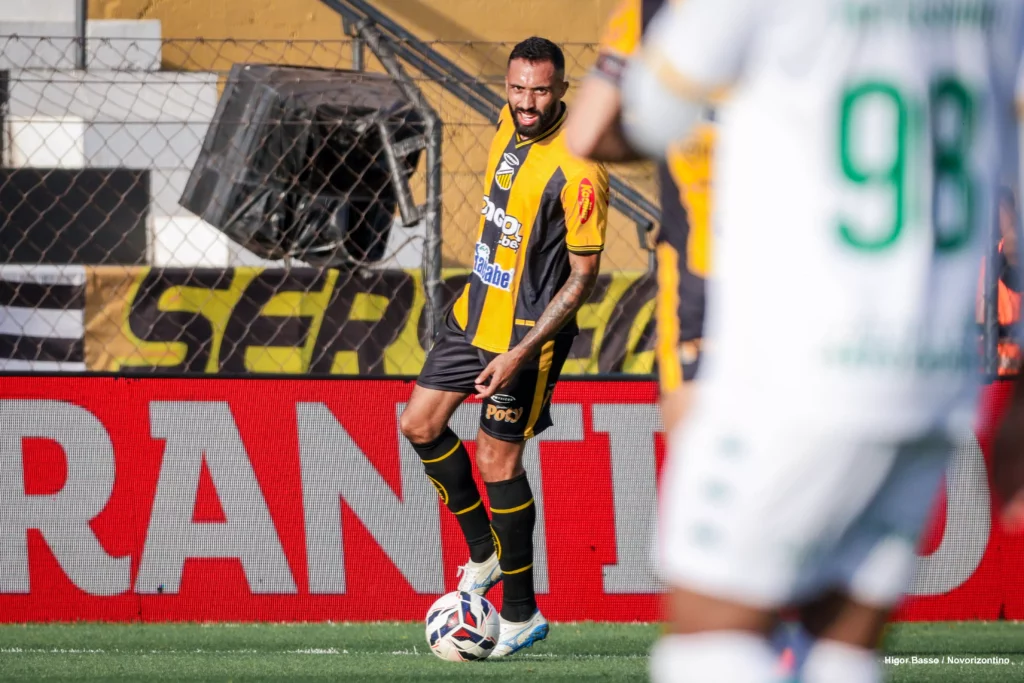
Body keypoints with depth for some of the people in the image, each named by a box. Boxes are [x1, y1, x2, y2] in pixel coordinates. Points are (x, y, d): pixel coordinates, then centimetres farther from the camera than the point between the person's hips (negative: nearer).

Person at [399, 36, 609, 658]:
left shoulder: (578, 171, -25)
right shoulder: (511, 125, -1)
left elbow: (583, 276, -22)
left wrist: (520, 353, -25)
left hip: (528, 333, -8)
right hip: (476, 311, 8)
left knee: (498, 461, -3)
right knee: (422, 424, 10)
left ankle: (522, 616, 9)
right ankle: (484, 552, 27)